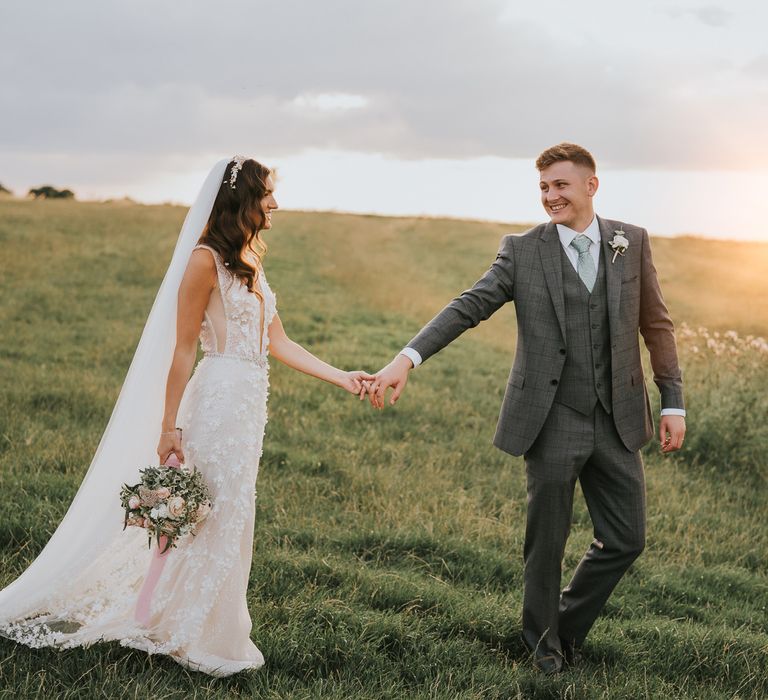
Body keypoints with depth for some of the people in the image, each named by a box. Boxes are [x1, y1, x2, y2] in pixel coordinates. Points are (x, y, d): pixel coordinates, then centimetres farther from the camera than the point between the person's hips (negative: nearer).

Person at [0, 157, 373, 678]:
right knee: (216, 519, 0)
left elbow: (278, 343, 13)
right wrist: (169, 425, -13)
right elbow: (183, 347, -12)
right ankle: (193, 638, 15)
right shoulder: (205, 260, -12)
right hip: (219, 399, -8)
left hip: (249, 403, 8)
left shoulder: (248, 262, 14)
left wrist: (342, 378, 9)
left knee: (229, 521, 14)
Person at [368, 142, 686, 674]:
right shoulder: (523, 251, -3)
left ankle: (568, 624, 30)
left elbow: (657, 326, 9)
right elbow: (469, 307, -11)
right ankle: (544, 643, 30)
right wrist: (408, 358, -25)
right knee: (547, 544, 7)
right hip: (552, 422, -2)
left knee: (626, 540, 7)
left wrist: (673, 403, 4)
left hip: (618, 421, 3)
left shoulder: (633, 243, 4)